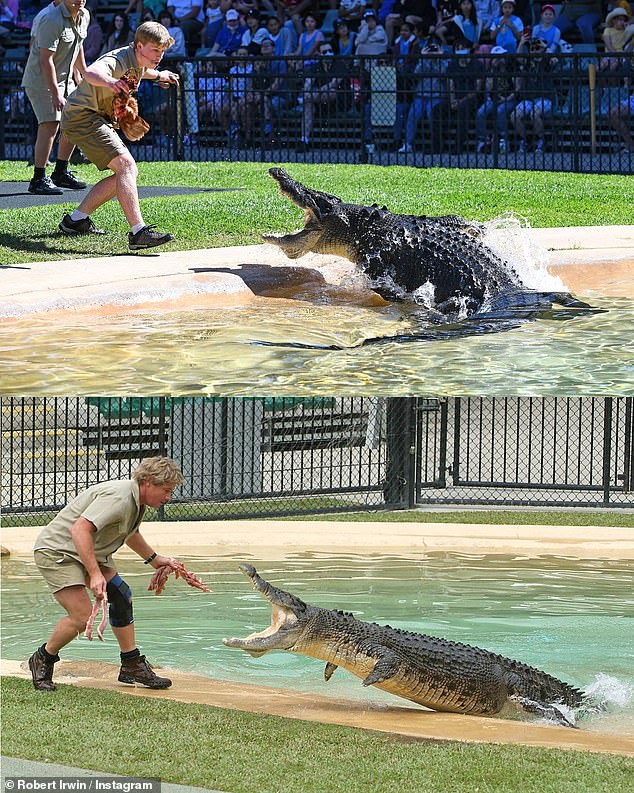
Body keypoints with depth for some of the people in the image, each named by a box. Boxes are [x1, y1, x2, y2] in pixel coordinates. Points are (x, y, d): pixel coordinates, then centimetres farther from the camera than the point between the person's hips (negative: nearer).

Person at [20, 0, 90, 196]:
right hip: (41, 80, -9)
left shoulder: (84, 16, 3)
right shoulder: (51, 19, -24)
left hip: (65, 79, 9)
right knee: (49, 125, -18)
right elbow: (46, 60, -27)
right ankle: (38, 180, -18)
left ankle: (60, 173, 23)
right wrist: (56, 94, -29)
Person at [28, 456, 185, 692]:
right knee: (82, 616, -17)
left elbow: (129, 532, 31)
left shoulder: (137, 501, 6)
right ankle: (42, 660, 5)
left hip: (90, 552, 10)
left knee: (121, 597, 5)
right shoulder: (118, 497, -28)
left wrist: (153, 558, 35)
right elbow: (79, 529, -38)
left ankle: (131, 665, 13)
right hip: (57, 551, -10)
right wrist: (94, 574, -42)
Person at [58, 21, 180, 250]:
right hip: (82, 117, -11)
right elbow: (90, 73, -49)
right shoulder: (118, 61, -24)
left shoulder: (137, 62, 7)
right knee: (126, 166, -23)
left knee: (127, 171, 14)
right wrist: (110, 82, -68)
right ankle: (138, 232, -34)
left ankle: (75, 220, 19)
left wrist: (159, 75, 44)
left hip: (99, 120, 11)